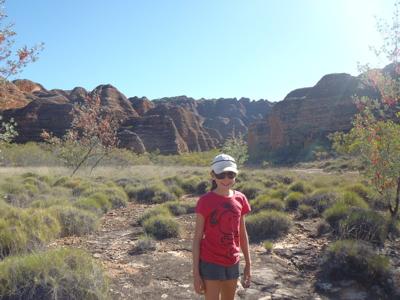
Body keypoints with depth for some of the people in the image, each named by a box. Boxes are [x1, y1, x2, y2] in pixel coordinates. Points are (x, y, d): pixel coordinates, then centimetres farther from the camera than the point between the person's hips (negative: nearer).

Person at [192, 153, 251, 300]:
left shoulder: (240, 199, -1)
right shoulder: (205, 201, -14)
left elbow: (242, 233, 8)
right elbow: (197, 238, -10)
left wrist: (248, 264, 11)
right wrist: (196, 272, -10)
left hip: (232, 263, 5)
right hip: (210, 263, -5)